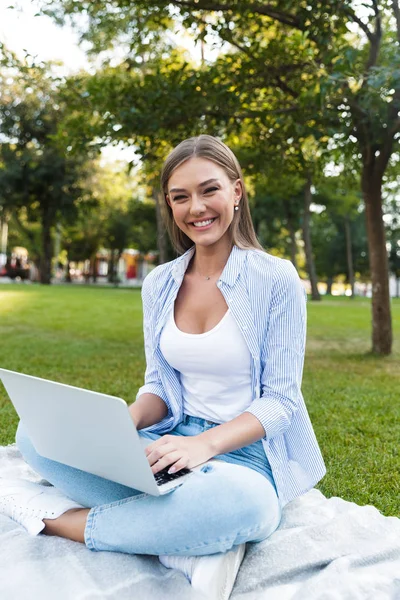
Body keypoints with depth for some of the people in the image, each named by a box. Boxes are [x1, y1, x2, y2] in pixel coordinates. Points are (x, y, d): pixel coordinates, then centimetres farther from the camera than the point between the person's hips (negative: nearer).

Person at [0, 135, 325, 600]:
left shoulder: (276, 279, -9)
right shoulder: (159, 284, 5)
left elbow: (280, 400, -10)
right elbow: (159, 386, 9)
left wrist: (207, 443, -26)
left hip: (245, 448, -4)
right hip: (174, 438, 5)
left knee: (245, 503, -40)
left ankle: (62, 519, -17)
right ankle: (200, 540, -20)